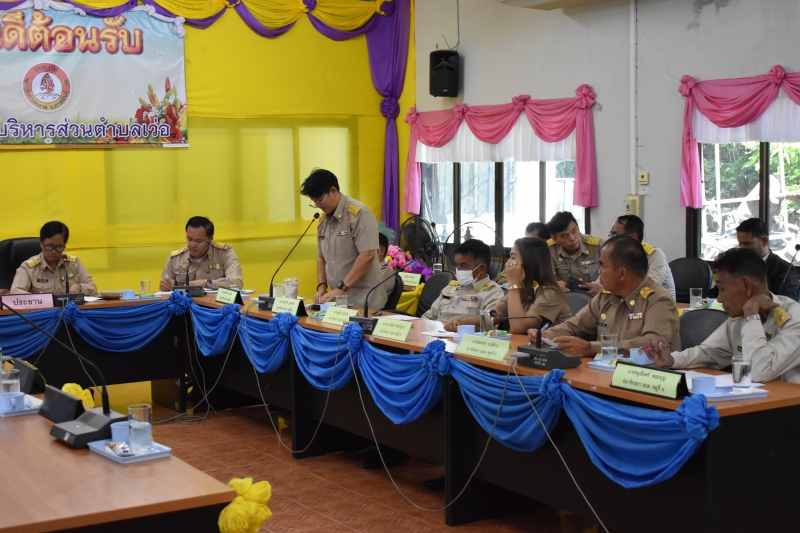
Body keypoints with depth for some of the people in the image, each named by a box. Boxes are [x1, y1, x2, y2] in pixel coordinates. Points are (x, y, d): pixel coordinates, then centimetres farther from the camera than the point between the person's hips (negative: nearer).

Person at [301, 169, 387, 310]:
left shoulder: (358, 213, -12)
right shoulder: (323, 220, 11)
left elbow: (367, 255, -18)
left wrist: (342, 287, -19)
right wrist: (322, 286, 3)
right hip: (338, 300, 6)